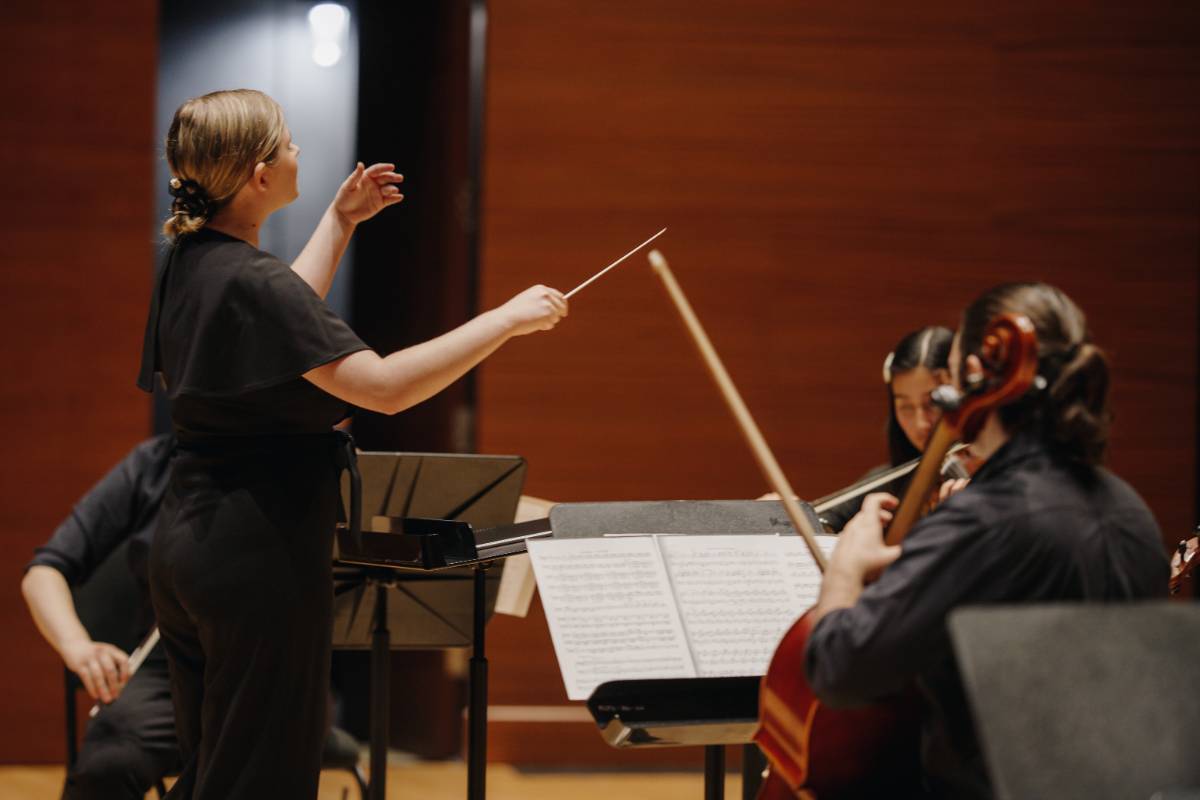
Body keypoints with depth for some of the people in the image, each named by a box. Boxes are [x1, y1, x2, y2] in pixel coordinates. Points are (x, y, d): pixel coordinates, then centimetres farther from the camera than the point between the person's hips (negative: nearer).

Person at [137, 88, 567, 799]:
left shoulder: (189, 262, 7)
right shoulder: (250, 281, -21)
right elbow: (385, 386, -29)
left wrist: (340, 222, 31)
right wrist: (509, 318, -21)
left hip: (188, 545, 10)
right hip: (260, 555, -10)